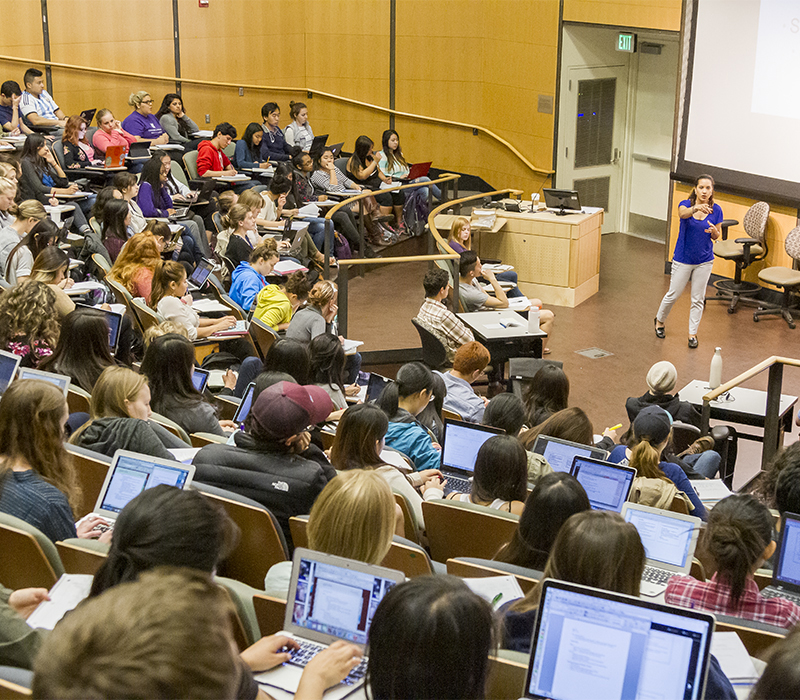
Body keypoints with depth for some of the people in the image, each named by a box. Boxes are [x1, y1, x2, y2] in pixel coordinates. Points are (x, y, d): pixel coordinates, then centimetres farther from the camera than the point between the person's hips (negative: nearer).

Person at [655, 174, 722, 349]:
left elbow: (717, 236, 3)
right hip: (683, 259, -2)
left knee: (698, 299, 9)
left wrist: (713, 231, -22)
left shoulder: (716, 210, -6)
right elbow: (683, 213, -38)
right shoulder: (686, 204, -13)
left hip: (704, 261, 2)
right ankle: (660, 320, 37)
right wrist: (696, 208, -60)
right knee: (673, 295, 9)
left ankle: (692, 333, 23)